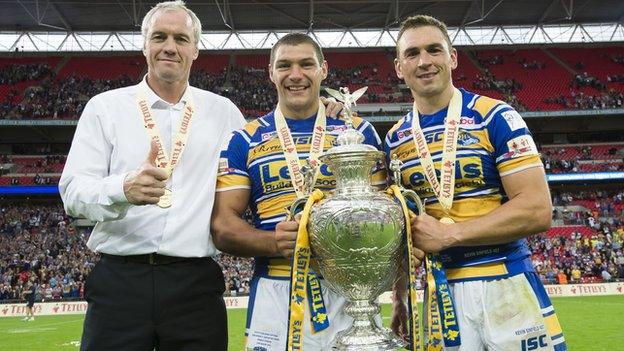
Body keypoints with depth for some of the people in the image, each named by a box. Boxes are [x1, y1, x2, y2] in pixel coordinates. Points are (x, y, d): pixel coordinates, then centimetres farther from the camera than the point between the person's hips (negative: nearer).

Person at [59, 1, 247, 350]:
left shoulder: (224, 112, 11)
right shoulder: (105, 106, 6)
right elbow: (73, 191, -3)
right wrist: (124, 189, -24)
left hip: (196, 282, 1)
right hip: (119, 281, 0)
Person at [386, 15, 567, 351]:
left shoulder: (495, 117, -7)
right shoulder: (395, 139, 6)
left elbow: (537, 211, -13)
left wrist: (448, 233, -17)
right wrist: (400, 298, 6)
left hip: (506, 286, -3)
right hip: (440, 292, 3)